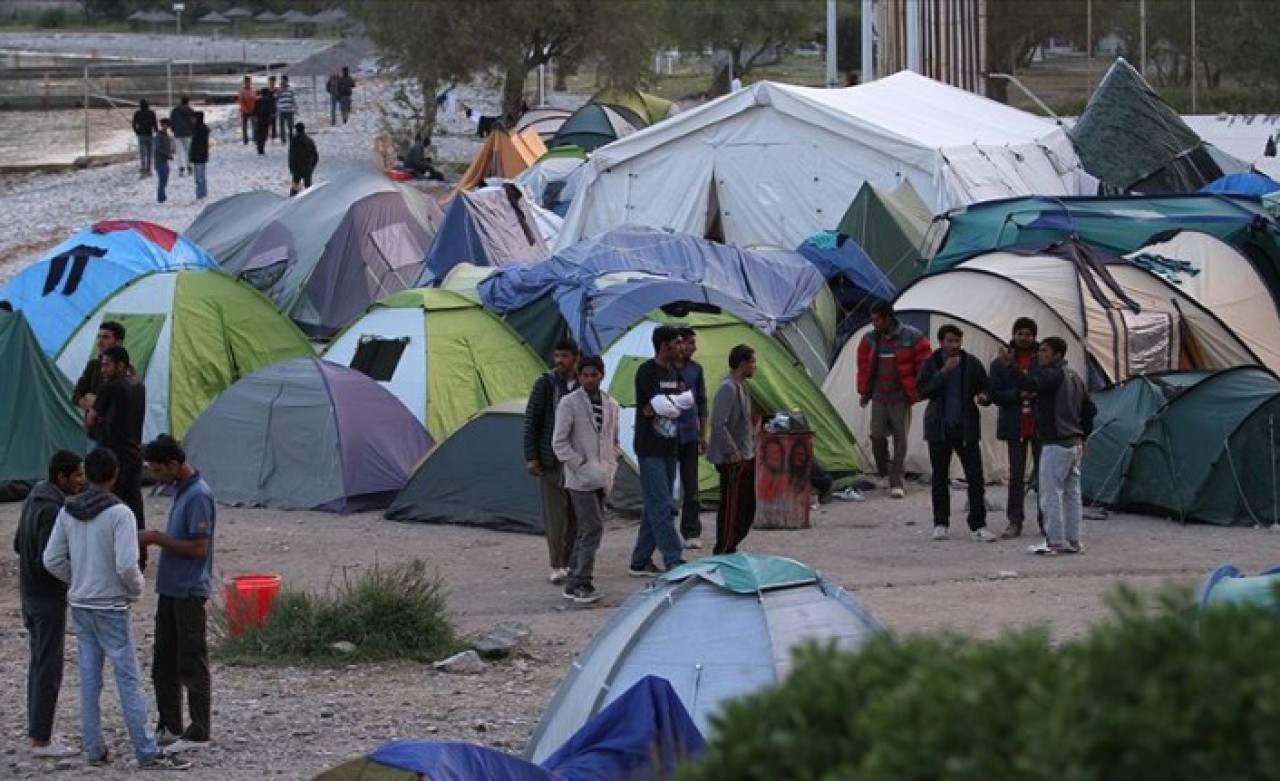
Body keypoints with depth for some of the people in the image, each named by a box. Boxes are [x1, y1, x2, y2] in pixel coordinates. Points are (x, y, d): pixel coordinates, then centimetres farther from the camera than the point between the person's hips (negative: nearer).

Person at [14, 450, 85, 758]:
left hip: (30, 591, 10)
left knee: (39, 663, 16)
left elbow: (19, 545, 18)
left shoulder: (34, 499, 8)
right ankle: (41, 739, 1)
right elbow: (47, 562, -26)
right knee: (48, 667, -3)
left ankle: (37, 731, 22)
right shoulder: (52, 510, -22)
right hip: (49, 596, -10)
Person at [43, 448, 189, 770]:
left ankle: (94, 749, 13)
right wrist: (137, 588, -2)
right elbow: (126, 564, -22)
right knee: (128, 679, -3)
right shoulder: (119, 513, -16)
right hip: (111, 607, -6)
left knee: (89, 677, 10)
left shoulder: (68, 512, 2)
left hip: (80, 605, 6)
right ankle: (147, 752, -2)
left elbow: (52, 559, 3)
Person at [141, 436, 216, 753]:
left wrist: (158, 539, -15)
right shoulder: (181, 491, 12)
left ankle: (199, 733, 2)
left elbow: (198, 547, -21)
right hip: (170, 589, 10)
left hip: (190, 592, -10)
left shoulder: (198, 495, -18)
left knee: (192, 665, -3)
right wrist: (156, 538, 6)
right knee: (164, 664, 14)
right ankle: (170, 728, 23)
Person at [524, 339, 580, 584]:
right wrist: (531, 457, -7)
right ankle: (556, 566, 2)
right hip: (551, 460, -3)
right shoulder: (545, 384, -3)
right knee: (555, 515, -4)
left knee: (576, 516, 5)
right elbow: (531, 422, -1)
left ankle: (569, 563, 16)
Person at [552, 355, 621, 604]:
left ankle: (574, 583, 17)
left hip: (601, 479, 6)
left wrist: (610, 467, 7)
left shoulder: (611, 405, 11)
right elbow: (559, 442, -9)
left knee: (586, 530, 10)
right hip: (580, 480, -6)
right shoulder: (569, 403, -7)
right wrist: (582, 467, -14)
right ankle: (581, 584, -10)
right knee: (593, 528, -14)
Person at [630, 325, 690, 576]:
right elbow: (660, 405, -21)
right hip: (650, 449, -8)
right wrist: (679, 400, -3)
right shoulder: (647, 372, -12)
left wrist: (659, 406, -13)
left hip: (669, 449, 8)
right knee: (661, 507, -10)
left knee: (654, 506, 10)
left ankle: (640, 561, 15)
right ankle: (674, 561, -14)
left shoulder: (674, 372, 15)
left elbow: (689, 401, 2)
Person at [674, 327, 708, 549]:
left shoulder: (696, 369, 8)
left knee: (691, 488, 3)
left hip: (689, 435, 3)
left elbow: (702, 402, 14)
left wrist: (703, 435, 11)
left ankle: (691, 533, 7)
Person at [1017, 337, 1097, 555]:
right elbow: (1090, 410, 21)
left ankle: (1054, 542, -6)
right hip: (1075, 445, 10)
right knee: (1072, 492, 13)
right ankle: (1073, 542, 17)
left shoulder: (1053, 374, -12)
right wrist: (1083, 436, 26)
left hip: (1056, 445, -10)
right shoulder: (1075, 377, 17)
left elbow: (1031, 384, -31)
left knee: (1051, 493, -6)